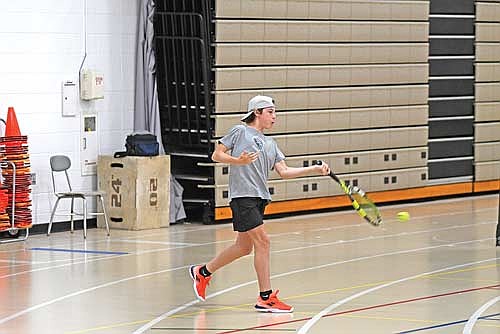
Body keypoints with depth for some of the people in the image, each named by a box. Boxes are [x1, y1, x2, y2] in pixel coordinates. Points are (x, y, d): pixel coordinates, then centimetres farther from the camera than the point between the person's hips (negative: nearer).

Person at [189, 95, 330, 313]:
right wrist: (238, 161, -17)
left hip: (259, 197, 8)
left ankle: (202, 272, 32)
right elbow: (216, 155, 0)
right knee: (262, 242, -13)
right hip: (242, 195, -8)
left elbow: (284, 172, 10)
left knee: (244, 247, 13)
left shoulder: (270, 144, 19)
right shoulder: (240, 131, 0)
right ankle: (266, 298, -9)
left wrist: (315, 170, 0)